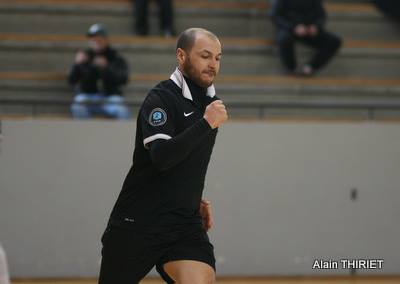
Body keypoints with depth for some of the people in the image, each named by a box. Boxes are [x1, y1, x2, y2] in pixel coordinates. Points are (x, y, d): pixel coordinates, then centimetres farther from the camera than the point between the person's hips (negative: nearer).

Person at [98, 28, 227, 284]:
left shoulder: (209, 101, 12)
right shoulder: (161, 98, -12)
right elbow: (161, 157, -28)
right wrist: (206, 124, -32)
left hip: (186, 224, 5)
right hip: (138, 222, -5)